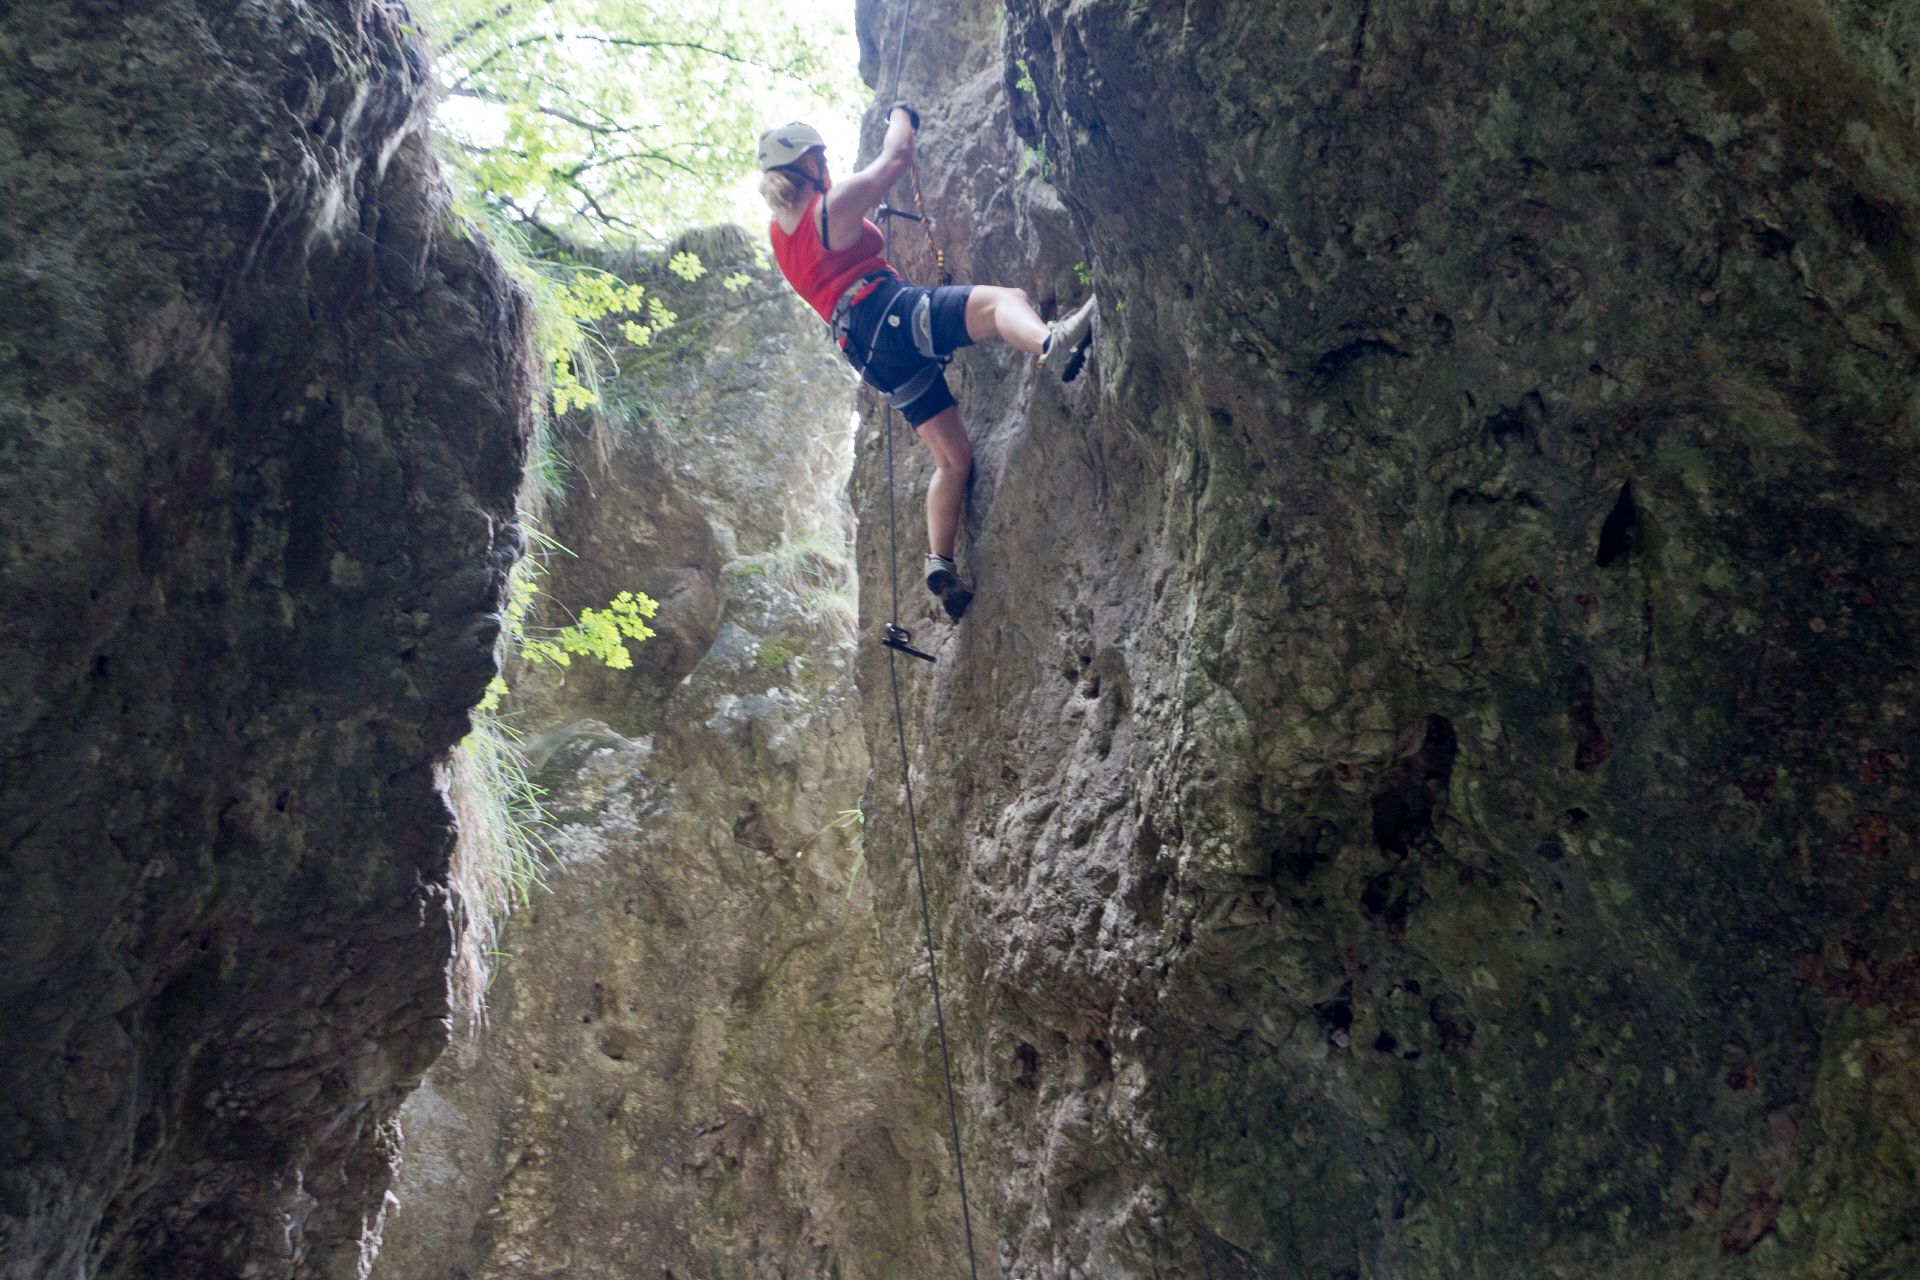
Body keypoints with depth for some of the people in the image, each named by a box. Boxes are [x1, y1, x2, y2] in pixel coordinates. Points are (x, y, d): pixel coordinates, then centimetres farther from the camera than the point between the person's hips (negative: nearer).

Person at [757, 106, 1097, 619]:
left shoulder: (779, 229, 19)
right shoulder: (834, 204, -2)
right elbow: (896, 156, 6)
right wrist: (900, 114, 24)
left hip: (864, 348, 8)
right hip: (887, 313, -8)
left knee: (954, 459, 11)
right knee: (1001, 299, -28)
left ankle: (940, 564, 4)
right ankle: (1050, 342, -62)